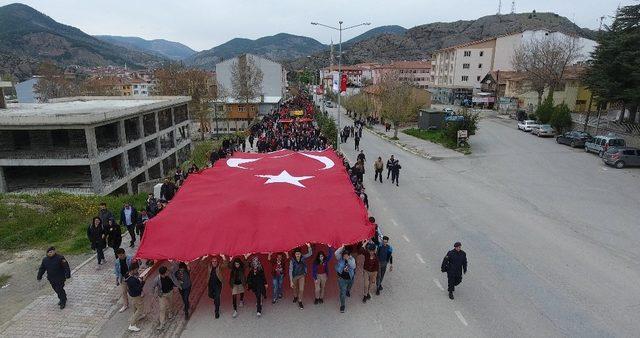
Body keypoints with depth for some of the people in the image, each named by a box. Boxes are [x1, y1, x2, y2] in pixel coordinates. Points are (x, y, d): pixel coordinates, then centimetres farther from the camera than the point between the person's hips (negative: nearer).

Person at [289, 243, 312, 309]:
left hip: (301, 276, 1)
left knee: (301, 289, -6)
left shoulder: (302, 258, -18)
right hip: (294, 276, -1)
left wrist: (309, 247, -39)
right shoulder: (292, 261, -26)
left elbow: (310, 254, -19)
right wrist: (291, 281, -28)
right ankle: (295, 297, 52)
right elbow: (290, 271, -25)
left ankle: (300, 301, 16)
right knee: (295, 288, 21)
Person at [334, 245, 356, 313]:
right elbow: (336, 253, -36)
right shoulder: (340, 258, -18)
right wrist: (342, 247, -41)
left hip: (350, 278, 3)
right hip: (342, 278, -3)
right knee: (343, 292, -5)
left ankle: (347, 292, 67)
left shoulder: (352, 259, -15)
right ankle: (342, 305, 8)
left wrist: (348, 259, -39)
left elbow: (353, 266, -32)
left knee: (348, 288, 32)